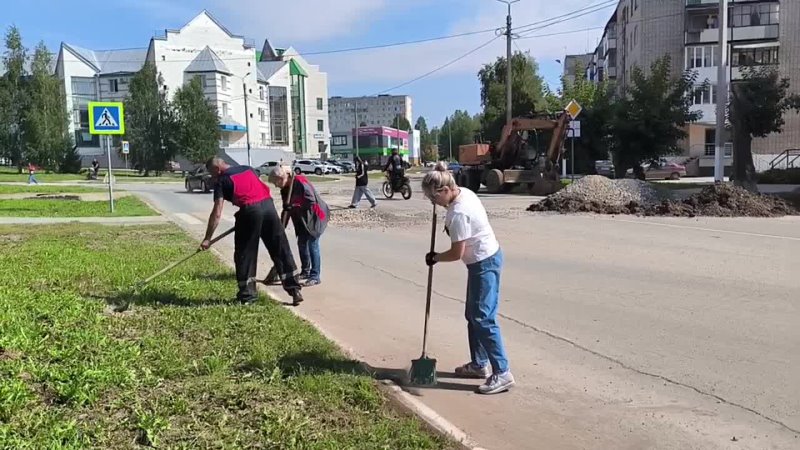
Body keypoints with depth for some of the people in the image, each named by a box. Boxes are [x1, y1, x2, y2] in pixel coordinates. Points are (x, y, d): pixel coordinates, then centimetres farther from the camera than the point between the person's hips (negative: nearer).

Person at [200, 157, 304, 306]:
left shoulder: (221, 181, 8)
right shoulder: (248, 169, 24)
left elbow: (217, 213, 1)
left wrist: (207, 239, 4)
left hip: (250, 211, -5)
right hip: (268, 205, 5)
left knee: (245, 253, 11)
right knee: (281, 249, 9)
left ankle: (247, 294, 17)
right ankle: (294, 289, 10)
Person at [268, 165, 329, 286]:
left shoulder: (300, 182, -24)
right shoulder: (285, 189, 3)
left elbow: (311, 201, -27)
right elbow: (287, 207, 8)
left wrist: (294, 206, -26)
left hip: (315, 216, -9)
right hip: (302, 219, 9)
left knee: (312, 244, -9)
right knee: (301, 243, 12)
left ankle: (315, 276, -5)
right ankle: (305, 271, 26)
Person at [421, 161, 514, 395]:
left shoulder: (458, 213, -25)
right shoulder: (465, 192, 3)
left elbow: (457, 253, -19)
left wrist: (434, 257, -4)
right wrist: (451, 227, 11)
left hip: (484, 263, -10)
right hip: (486, 258, 10)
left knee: (483, 318, -9)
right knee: (473, 315, 17)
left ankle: (502, 373, -5)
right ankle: (479, 364, 27)